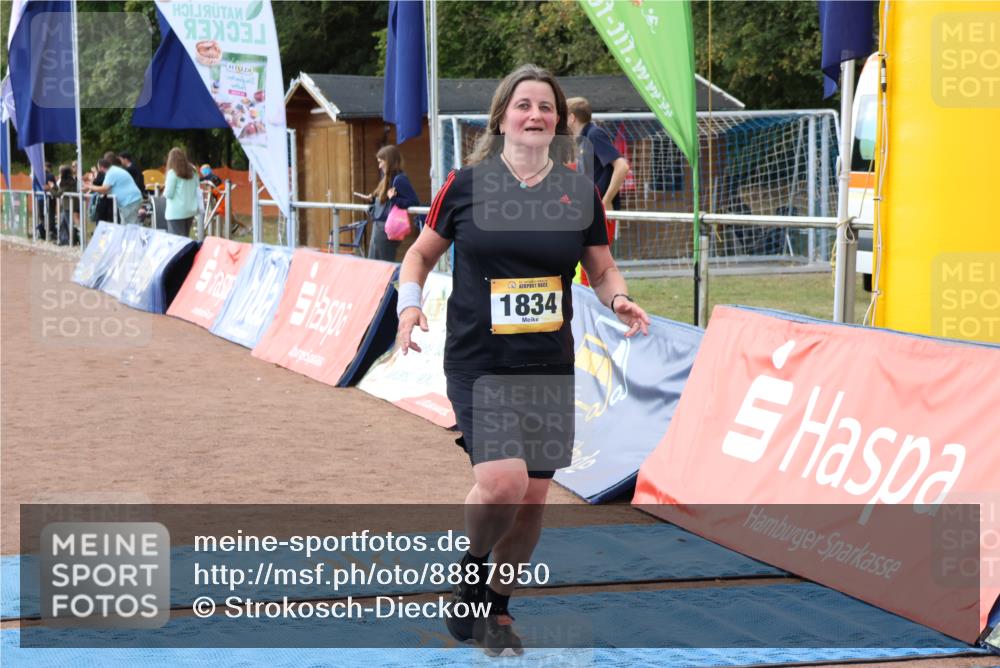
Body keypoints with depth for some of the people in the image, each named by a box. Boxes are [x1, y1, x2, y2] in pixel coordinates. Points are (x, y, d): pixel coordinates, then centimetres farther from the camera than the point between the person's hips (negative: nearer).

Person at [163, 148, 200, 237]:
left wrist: (164, 192, 10)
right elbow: (197, 190, 12)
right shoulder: (192, 172, 9)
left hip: (176, 213, -6)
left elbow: (168, 194, -9)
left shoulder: (172, 173, -9)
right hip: (190, 211, 6)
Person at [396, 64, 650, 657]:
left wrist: (619, 299, -8)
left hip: (550, 367, 3)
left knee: (533, 497, 7)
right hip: (479, 364, -3)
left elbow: (603, 269, 13)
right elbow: (422, 253, 9)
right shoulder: (466, 185, -2)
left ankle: (497, 609, 29)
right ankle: (472, 568, 12)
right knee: (502, 483, -20)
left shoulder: (580, 192, 3)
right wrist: (410, 302, -9)